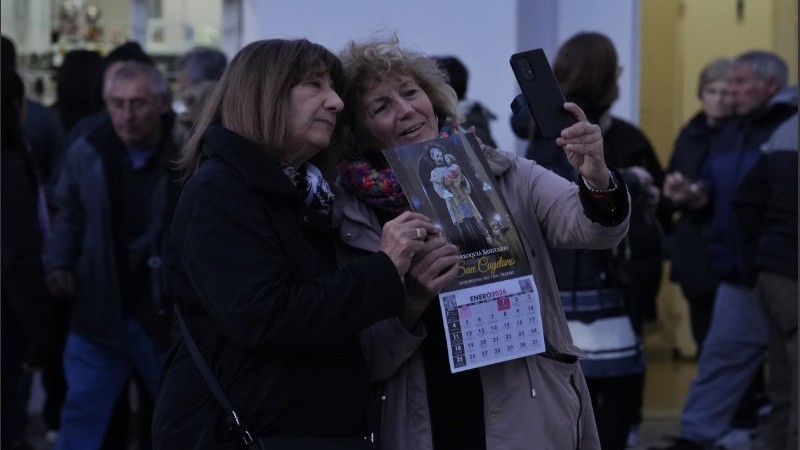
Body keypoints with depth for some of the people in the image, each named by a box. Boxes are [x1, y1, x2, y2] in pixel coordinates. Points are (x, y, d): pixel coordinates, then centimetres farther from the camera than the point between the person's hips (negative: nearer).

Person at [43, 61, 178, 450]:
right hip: (99, 314, 3)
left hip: (164, 318, -3)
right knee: (81, 417, 8)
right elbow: (70, 218, 12)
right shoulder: (86, 154, -2)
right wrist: (59, 262, -4)